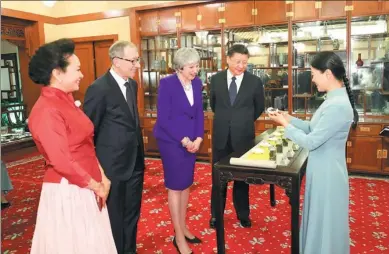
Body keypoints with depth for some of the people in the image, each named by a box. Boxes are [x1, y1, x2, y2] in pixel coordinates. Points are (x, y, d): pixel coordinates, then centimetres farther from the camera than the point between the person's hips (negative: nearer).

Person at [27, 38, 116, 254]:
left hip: (84, 188, 9)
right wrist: (95, 185, -11)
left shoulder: (65, 100, 8)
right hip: (67, 191, -9)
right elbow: (62, 162, -24)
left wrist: (102, 177, 4)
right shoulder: (47, 111, -22)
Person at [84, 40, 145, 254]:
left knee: (132, 214, 21)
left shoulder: (132, 84, 7)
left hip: (135, 161, 7)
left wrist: (138, 153, 16)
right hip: (113, 164, -7)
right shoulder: (99, 88, -18)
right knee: (114, 217, 11)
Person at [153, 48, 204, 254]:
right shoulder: (167, 83, -13)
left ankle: (183, 228, 28)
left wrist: (198, 138, -6)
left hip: (191, 141, 6)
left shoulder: (197, 83, 4)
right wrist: (183, 140, -16)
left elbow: (199, 113, 7)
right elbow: (163, 118, -16)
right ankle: (179, 237, 14)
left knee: (186, 184, 12)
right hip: (171, 141, -6)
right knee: (175, 186, 1)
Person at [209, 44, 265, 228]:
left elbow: (260, 107, 9)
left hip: (244, 136, -1)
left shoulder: (255, 81, -5)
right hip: (221, 135, 1)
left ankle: (243, 214, 31)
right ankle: (216, 213, 29)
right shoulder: (216, 79, -1)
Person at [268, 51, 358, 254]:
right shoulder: (335, 99, 4)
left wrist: (285, 124, -13)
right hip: (322, 170, 9)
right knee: (319, 220, 24)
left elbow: (310, 142, -24)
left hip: (327, 173, -9)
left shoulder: (338, 106, -27)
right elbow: (314, 129, 11)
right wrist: (289, 118, 3)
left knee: (324, 223, 10)